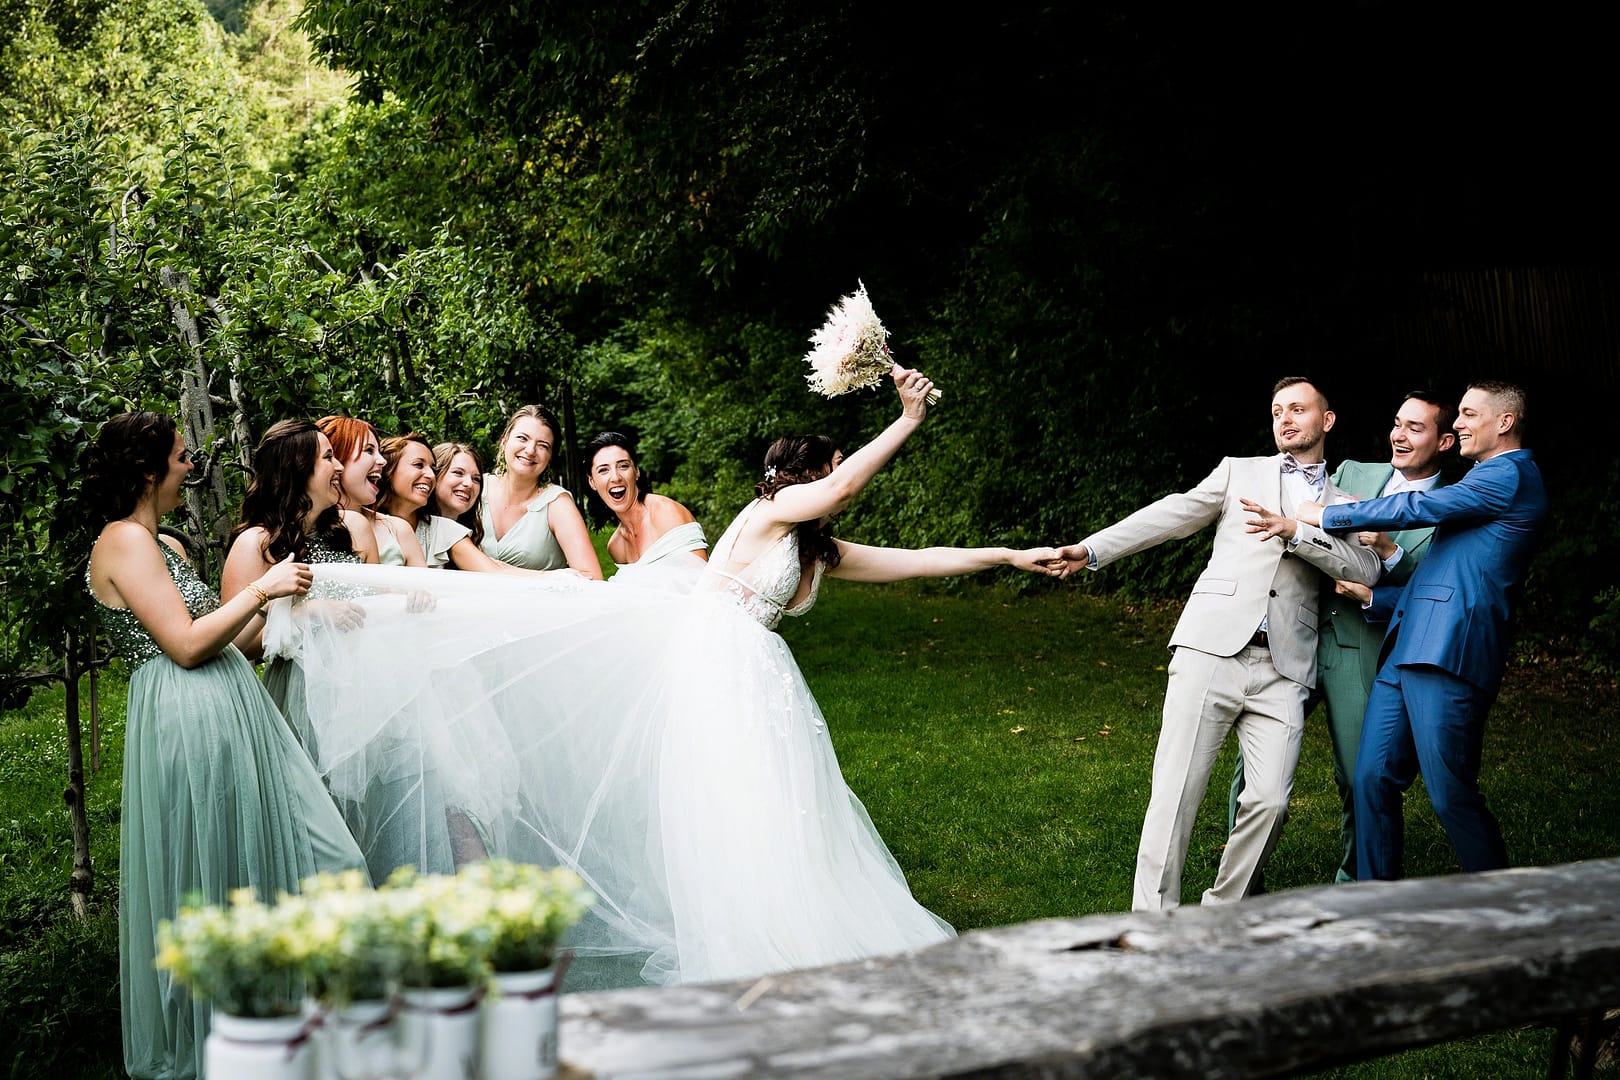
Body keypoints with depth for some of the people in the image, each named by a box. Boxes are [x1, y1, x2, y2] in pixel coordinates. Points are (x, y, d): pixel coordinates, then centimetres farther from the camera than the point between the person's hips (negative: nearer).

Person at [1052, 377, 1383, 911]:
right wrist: (1090, 549, -5)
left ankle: (1222, 915, 9)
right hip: (1211, 647, -1)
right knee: (1176, 790, -7)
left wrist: (1294, 531, -9)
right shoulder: (1239, 471, 18)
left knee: (1269, 801, -8)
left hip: (1283, 670, 2)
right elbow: (1173, 514, 7)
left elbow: (1367, 569, 3)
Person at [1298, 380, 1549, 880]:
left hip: (1448, 654, -10)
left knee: (1450, 795, -6)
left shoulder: (1510, 474, -4)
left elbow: (1418, 508, -8)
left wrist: (1327, 515, 1)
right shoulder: (1490, 481, 28)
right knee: (1372, 778, 4)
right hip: (1406, 651, 10)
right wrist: (1372, 595, 19)